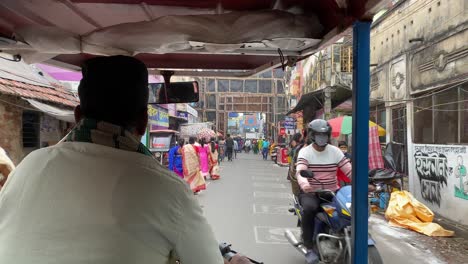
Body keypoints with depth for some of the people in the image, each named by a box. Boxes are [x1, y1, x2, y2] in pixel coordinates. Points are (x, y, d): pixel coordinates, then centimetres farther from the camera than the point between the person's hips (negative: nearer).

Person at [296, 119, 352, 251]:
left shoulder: (335, 151, 6)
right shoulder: (305, 151, -4)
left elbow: (349, 170, -3)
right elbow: (300, 171, -22)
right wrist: (303, 182, -46)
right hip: (310, 192, -3)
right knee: (310, 208, -34)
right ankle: (308, 241, -14)